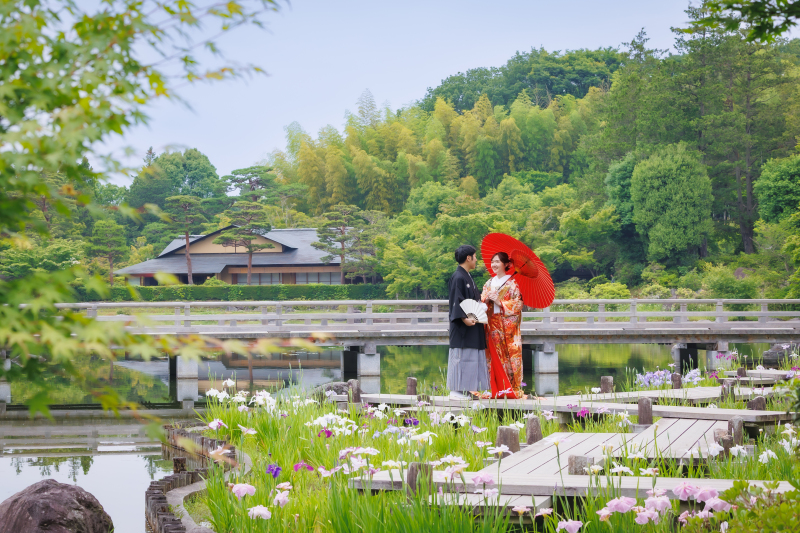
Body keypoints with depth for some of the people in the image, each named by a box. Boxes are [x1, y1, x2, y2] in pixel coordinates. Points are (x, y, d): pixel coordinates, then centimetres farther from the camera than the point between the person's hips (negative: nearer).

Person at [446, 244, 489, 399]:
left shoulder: (467, 277, 16)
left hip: (472, 323, 10)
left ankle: (465, 390, 12)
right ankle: (456, 390, -5)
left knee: (471, 356, 9)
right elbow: (456, 301, -21)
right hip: (462, 326, -10)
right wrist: (464, 318, -30)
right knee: (461, 356, -8)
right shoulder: (458, 278, -14)